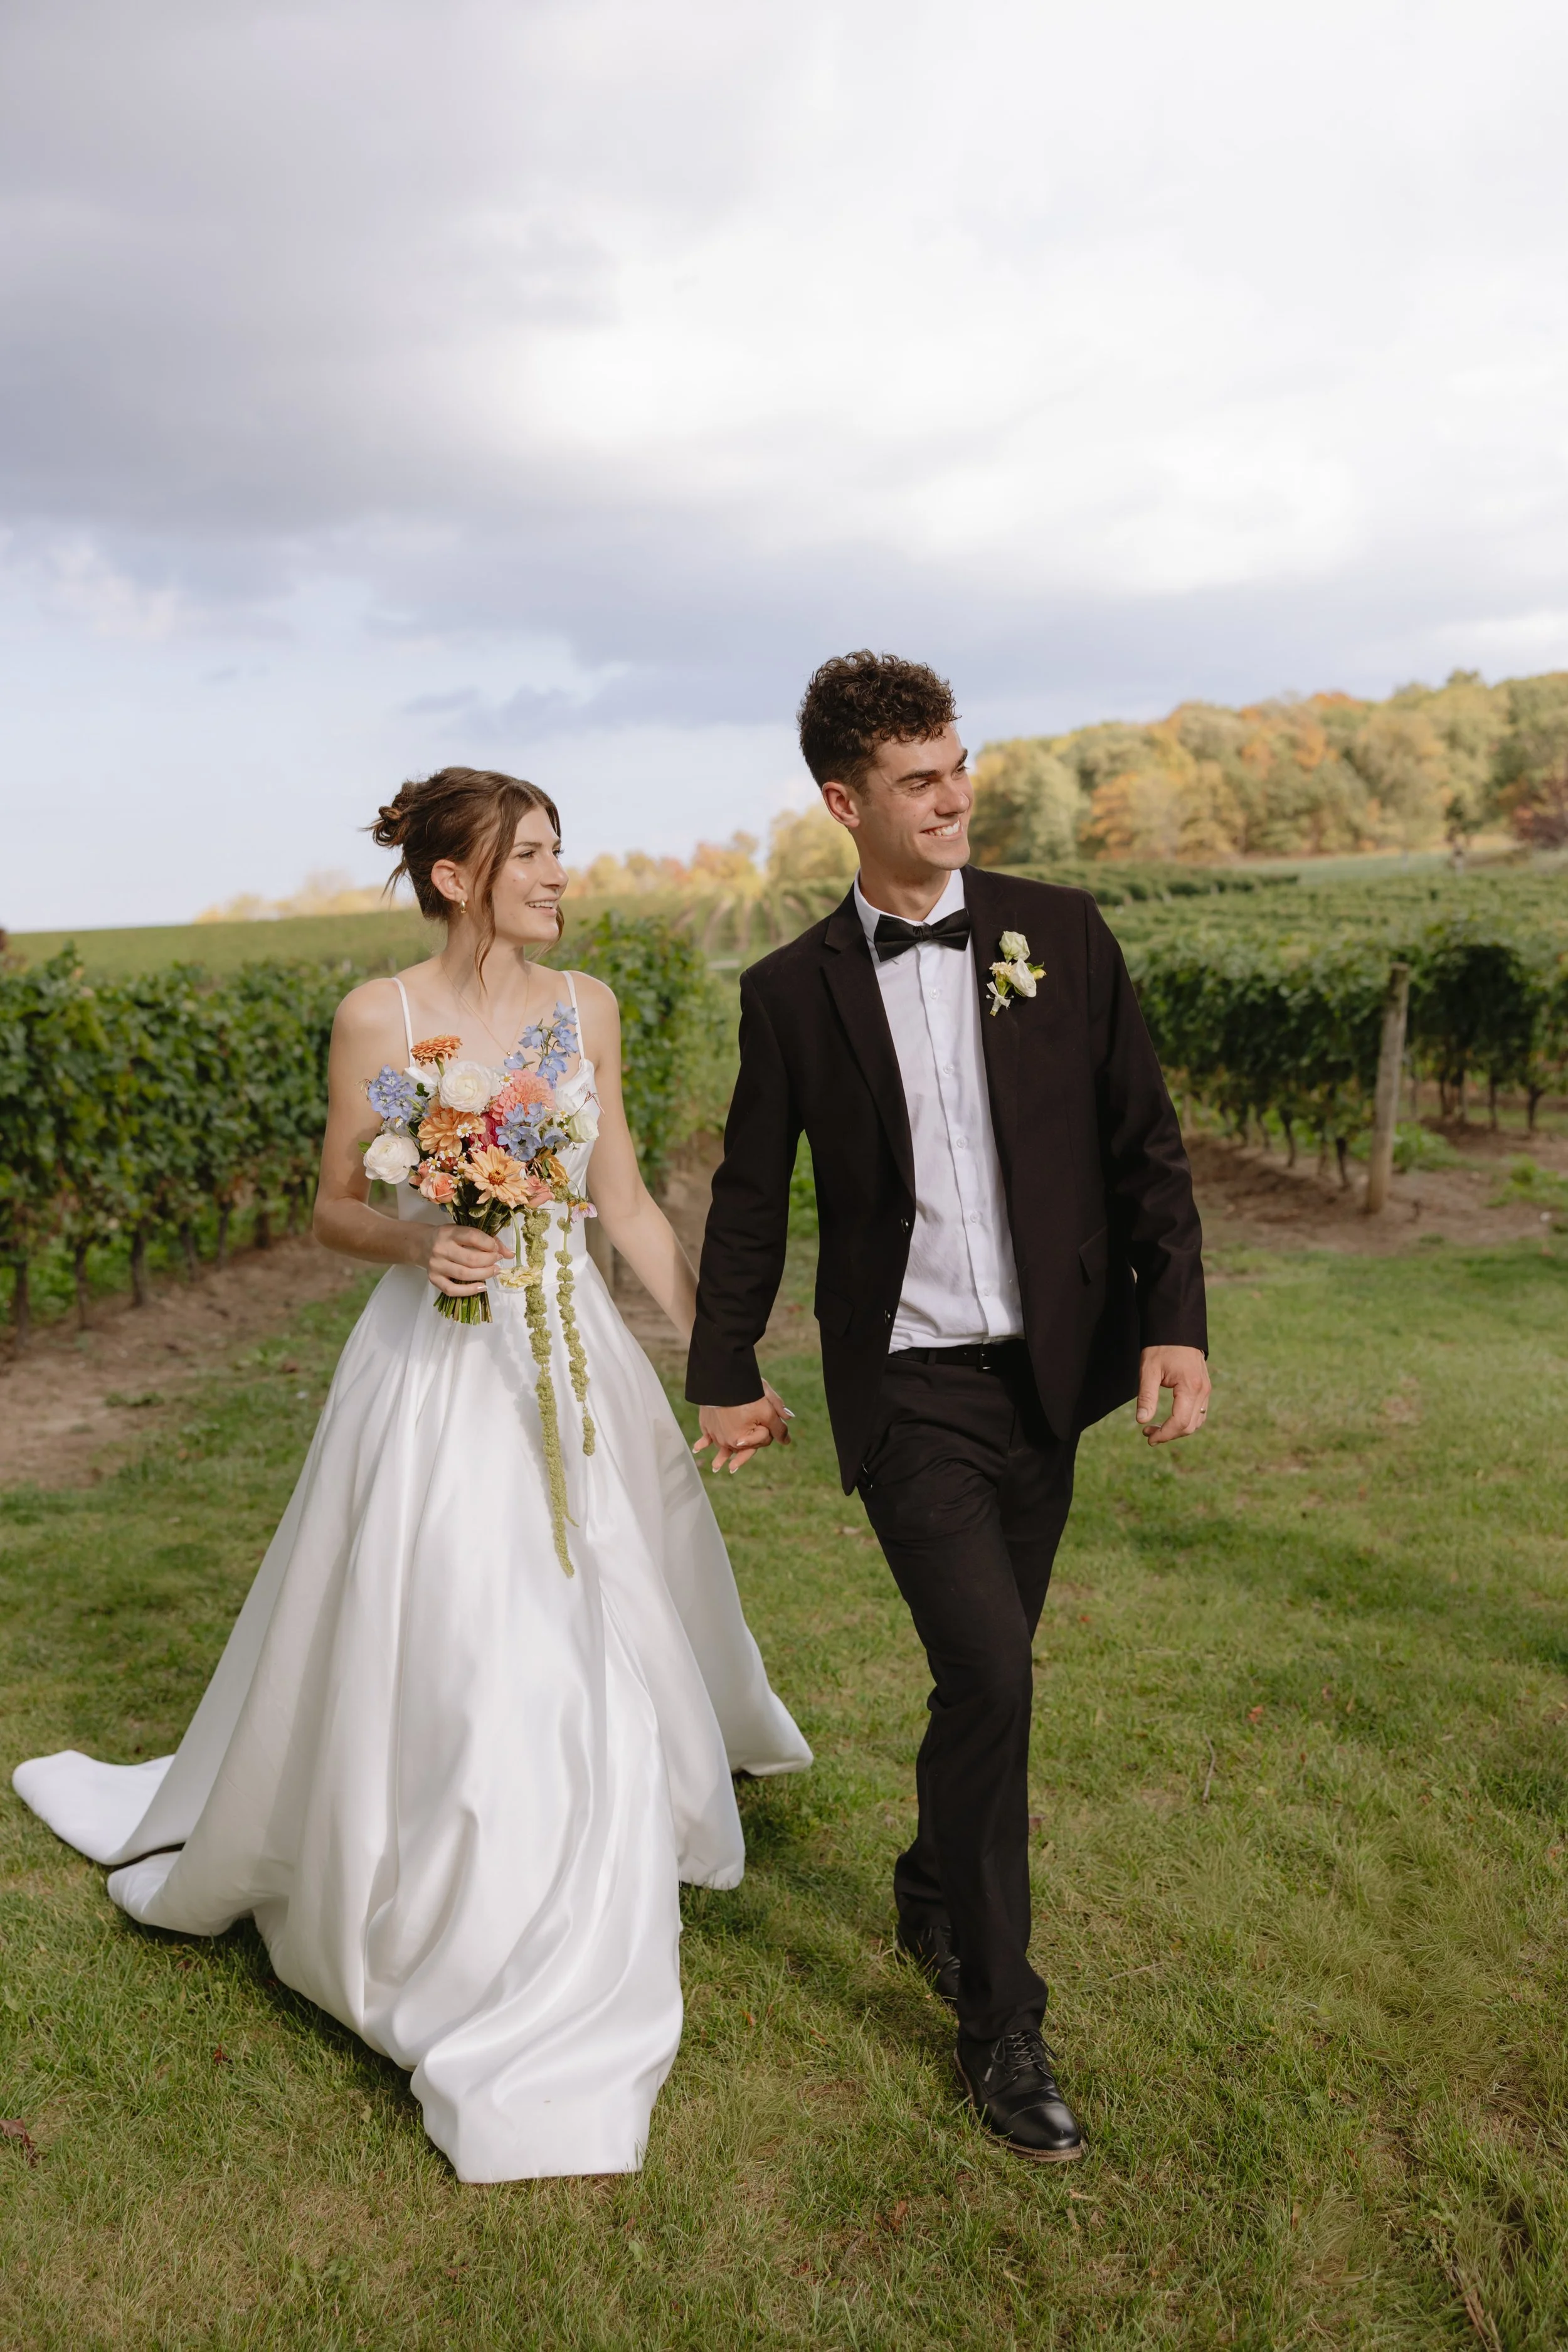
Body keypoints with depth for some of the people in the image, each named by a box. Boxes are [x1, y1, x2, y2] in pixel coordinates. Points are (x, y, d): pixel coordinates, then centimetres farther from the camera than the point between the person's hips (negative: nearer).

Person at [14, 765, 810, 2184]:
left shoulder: (586, 1008, 3)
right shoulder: (377, 1019, -6)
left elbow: (627, 1201, 7)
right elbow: (336, 1210, 1)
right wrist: (417, 1243, -20)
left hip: (575, 1363, 4)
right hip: (437, 1369, -3)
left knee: (599, 1653, 11)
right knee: (434, 1660, 0)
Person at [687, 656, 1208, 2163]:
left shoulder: (1061, 936, 1)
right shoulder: (794, 989, -1)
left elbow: (1144, 1145, 2)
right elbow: (751, 1195, 8)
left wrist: (1175, 1321, -8)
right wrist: (724, 1375, 11)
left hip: (1049, 1376, 3)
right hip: (907, 1392, -2)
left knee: (986, 1675, 15)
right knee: (990, 1674, -13)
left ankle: (932, 1893, 43)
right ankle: (1001, 2021, 7)